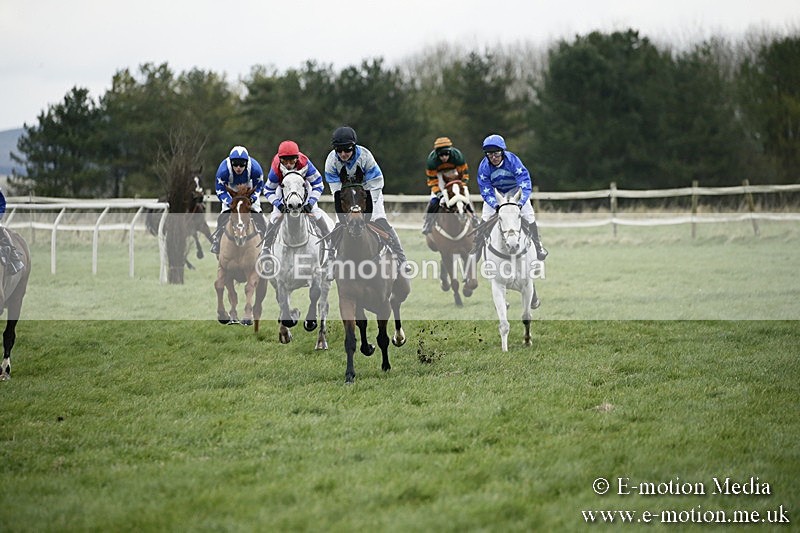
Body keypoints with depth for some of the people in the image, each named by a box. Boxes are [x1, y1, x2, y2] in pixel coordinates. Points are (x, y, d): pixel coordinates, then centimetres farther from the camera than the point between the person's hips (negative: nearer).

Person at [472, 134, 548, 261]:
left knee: (528, 215, -10)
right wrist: (496, 205, -43)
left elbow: (525, 185, -38)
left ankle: (537, 245, 9)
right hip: (495, 192, 1)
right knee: (485, 216, -11)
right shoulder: (484, 167, -28)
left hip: (515, 190, -1)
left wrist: (520, 203, -53)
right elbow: (486, 192, -25)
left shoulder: (513, 161, -35)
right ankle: (478, 245, 5)